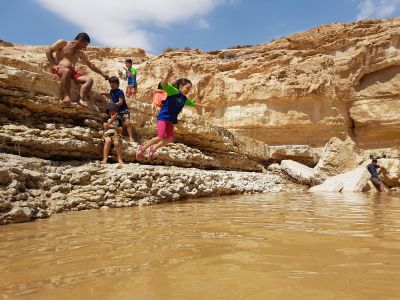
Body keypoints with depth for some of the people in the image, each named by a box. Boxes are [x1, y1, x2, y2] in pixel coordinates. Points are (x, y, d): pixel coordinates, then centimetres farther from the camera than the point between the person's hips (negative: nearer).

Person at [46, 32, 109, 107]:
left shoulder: (80, 53, 26)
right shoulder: (63, 43, 10)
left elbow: (90, 65, 32)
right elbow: (48, 51, 4)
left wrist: (102, 73, 28)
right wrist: (53, 65, -8)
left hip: (73, 73, 6)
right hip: (59, 69, -6)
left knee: (89, 79, -18)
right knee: (67, 71, -41)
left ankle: (81, 99, -38)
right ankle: (66, 96, -44)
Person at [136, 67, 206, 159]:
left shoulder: (185, 99, 11)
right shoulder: (174, 91, -12)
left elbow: (193, 104, 33)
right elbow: (164, 84, -30)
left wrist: (202, 106, 44)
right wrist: (168, 77, -49)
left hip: (171, 120, 8)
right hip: (163, 117, -8)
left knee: (170, 138, 1)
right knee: (160, 137, -17)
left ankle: (153, 148, 18)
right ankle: (142, 148, -1)